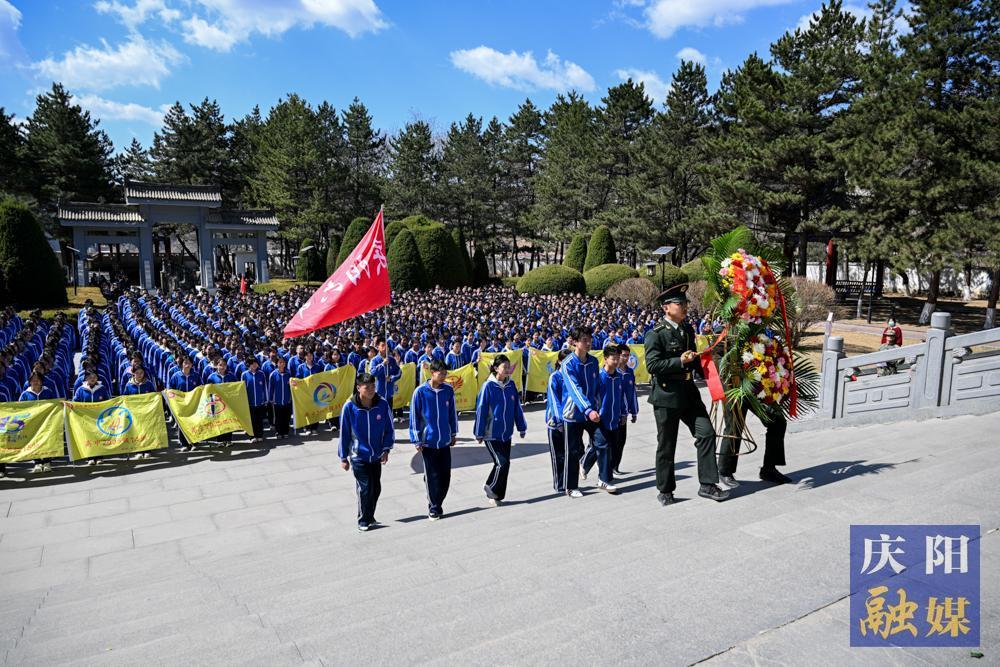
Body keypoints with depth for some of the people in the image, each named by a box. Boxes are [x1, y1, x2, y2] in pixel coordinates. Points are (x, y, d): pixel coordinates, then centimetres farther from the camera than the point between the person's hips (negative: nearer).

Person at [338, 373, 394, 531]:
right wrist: (343, 457, -1)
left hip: (377, 455, 3)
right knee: (364, 489, -2)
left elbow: (389, 429, 1)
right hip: (358, 456, -3)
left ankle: (370, 517, 34)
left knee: (376, 488, 12)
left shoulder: (383, 404, -10)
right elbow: (344, 433, -5)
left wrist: (386, 449, -7)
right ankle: (363, 521, 18)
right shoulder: (349, 407, -15)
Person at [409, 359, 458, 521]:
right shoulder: (420, 392, -12)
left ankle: (437, 503, 28)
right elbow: (414, 417, -7)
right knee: (432, 476, 3)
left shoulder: (448, 390, -2)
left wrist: (453, 434, 13)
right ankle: (434, 508, 19)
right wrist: (417, 440, -6)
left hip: (445, 440, 3)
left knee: (445, 475, 7)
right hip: (428, 441, -3)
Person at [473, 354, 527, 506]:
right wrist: (479, 433, -8)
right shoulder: (488, 386, -14)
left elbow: (517, 408, 9)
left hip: (506, 433, 6)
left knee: (504, 463, 9)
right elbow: (481, 410, -10)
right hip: (491, 434, -5)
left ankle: (497, 495, 23)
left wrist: (522, 428, 12)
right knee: (502, 463, -10)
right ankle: (491, 489, 14)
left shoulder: (511, 385, 2)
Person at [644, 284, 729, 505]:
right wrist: (680, 361, -23)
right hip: (666, 396, -7)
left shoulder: (688, 330, 12)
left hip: (689, 393, 7)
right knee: (666, 446, 5)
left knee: (706, 433, -1)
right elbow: (652, 365, -21)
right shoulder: (656, 334, -12)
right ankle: (665, 491, 20)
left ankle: (707, 485, 8)